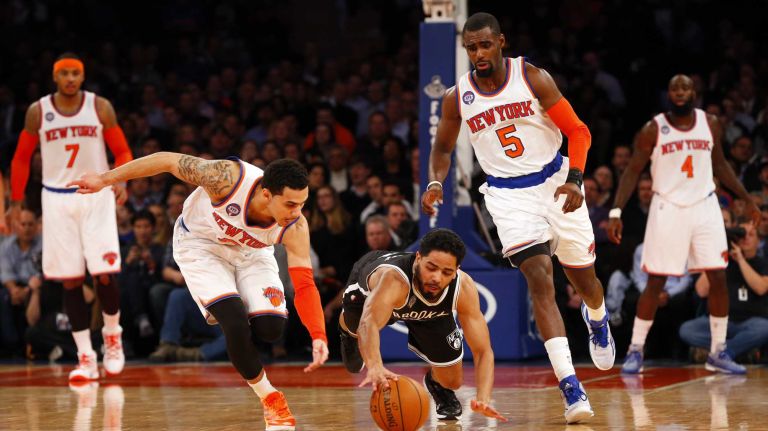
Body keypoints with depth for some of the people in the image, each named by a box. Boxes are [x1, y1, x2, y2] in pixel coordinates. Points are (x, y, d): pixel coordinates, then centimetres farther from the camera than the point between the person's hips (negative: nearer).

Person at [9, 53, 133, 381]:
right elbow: (21, 158, 9)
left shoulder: (100, 108, -2)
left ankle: (112, 335, 18)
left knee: (104, 273, -9)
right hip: (57, 198, 1)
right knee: (70, 280, -1)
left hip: (96, 195, -1)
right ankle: (85, 357, 4)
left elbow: (122, 151, 1)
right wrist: (16, 202, 5)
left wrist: (121, 181, -17)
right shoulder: (38, 112, 1)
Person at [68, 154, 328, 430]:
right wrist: (105, 179, -22)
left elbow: (304, 286, -28)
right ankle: (270, 400, -2)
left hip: (250, 251, 3)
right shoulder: (228, 179, -38)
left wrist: (318, 336, -45)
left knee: (271, 328, -19)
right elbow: (168, 160, -26)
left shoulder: (295, 228, -29)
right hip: (201, 245, -3)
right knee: (235, 322, -23)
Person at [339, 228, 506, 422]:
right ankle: (350, 337, 25)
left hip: (425, 311, 0)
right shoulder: (393, 278, -54)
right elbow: (369, 323, -72)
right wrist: (375, 367, -92)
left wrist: (483, 398, -55)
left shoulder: (464, 288, -40)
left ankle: (435, 383, 35)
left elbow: (483, 351, -36)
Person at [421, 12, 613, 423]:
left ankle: (597, 321, 55)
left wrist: (574, 180, -21)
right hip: (508, 194, 0)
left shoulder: (533, 78, -10)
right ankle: (571, 389, -23)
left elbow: (577, 131, -7)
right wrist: (435, 182, -9)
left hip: (555, 181, 0)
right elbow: (442, 148, 12)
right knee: (540, 281, -18)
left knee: (582, 277, 15)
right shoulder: (457, 97, -4)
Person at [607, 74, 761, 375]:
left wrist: (748, 200, 15)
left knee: (718, 278, -2)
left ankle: (718, 352, 8)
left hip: (705, 206, 3)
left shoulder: (710, 125, 4)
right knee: (655, 283, -3)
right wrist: (616, 212, -15)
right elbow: (632, 171, -5)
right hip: (668, 209, -3)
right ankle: (635, 351, 7)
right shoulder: (653, 130, -6)